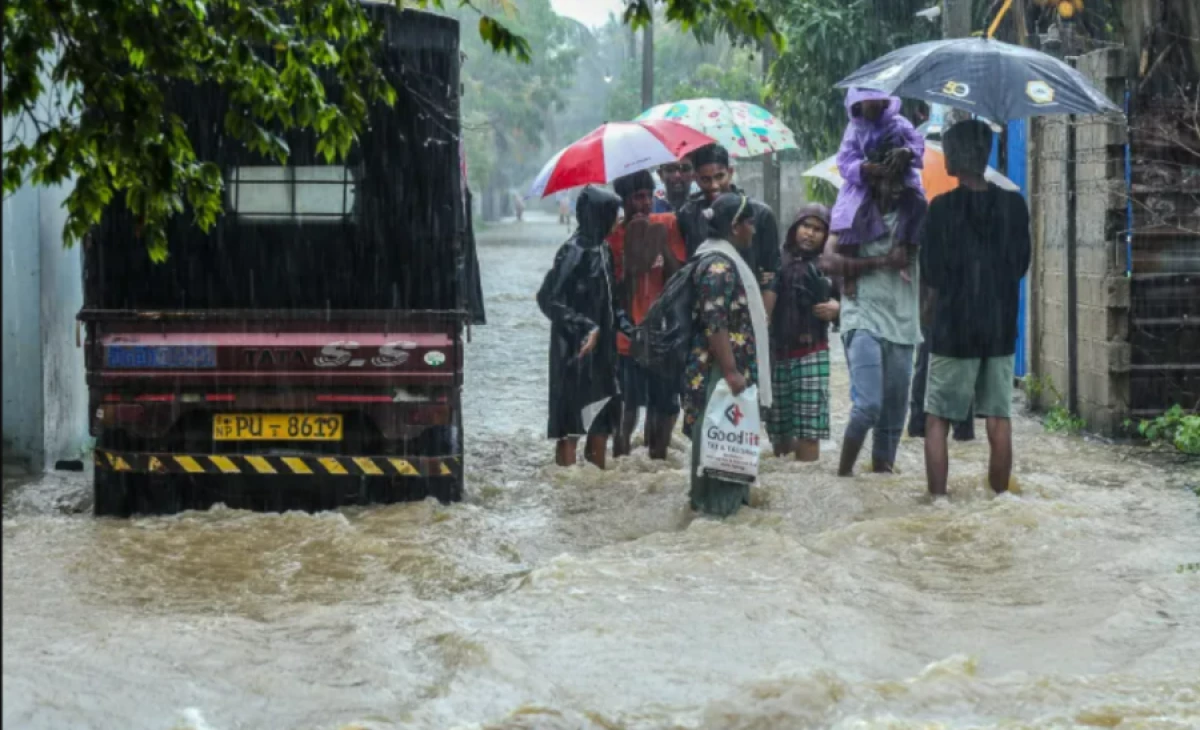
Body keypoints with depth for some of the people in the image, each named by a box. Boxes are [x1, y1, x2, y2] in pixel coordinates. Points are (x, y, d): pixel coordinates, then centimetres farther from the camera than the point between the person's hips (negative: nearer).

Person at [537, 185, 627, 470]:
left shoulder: (601, 249, 9)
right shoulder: (575, 251, -17)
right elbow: (549, 297, -20)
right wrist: (584, 327, -24)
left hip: (602, 347, 9)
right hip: (576, 349, -9)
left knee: (603, 414, 13)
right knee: (573, 416, -3)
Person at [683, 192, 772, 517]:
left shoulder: (726, 259, 15)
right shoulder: (718, 264, -18)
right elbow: (714, 324, -24)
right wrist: (731, 372, -25)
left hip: (733, 368, 10)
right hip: (719, 371, -10)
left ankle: (731, 495, 22)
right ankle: (715, 502, 0)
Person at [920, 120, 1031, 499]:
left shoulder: (943, 207, -10)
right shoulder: (1013, 204, 0)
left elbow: (931, 272, -7)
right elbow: (1021, 264, 9)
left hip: (953, 326, -3)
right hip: (1001, 326, 4)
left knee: (937, 420, 4)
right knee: (999, 418, 8)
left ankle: (938, 499, -2)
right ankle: (999, 497, 11)